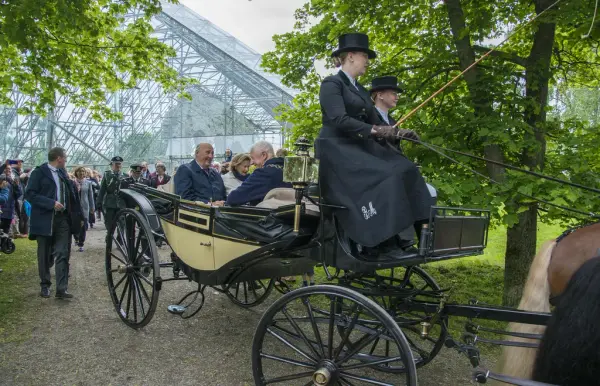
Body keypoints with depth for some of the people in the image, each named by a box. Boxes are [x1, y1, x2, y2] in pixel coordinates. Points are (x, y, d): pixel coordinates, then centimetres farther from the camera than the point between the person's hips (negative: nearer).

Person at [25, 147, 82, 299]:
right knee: (45, 256, 7)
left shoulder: (63, 173, 14)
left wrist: (79, 216, 11)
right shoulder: (39, 172, -4)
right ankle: (45, 286, 22)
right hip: (45, 220, -4)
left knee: (62, 254, -3)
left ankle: (62, 288, -3)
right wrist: (51, 203, -20)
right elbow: (29, 194, -12)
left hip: (63, 219, 4)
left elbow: (72, 195, 16)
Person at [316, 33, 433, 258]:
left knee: (403, 171, -12)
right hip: (337, 150, -8)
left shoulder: (361, 91, 22)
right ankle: (382, 244, -23)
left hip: (360, 149, 8)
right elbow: (339, 120, -19)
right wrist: (374, 130, -23)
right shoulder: (332, 84, -4)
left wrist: (397, 133, -2)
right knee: (382, 178, -27)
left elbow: (374, 123, 16)